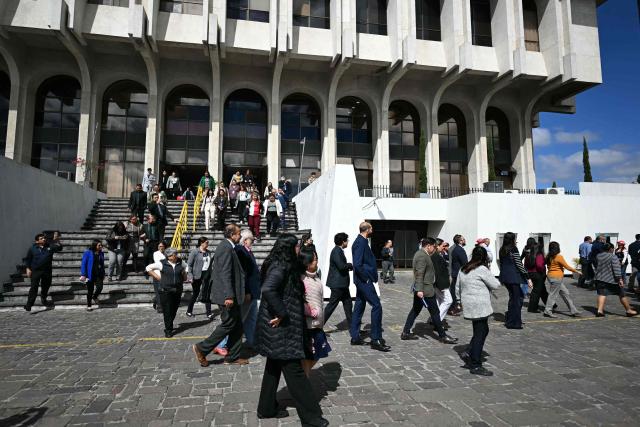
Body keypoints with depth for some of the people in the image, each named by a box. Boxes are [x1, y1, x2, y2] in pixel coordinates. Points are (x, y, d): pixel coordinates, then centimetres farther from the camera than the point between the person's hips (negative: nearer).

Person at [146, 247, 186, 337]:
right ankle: (168, 330, 9)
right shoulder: (162, 264, -8)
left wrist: (184, 275, 13)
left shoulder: (180, 263, 3)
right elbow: (148, 268, 1)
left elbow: (184, 268, 27)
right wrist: (157, 277, -4)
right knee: (167, 311, -2)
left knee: (174, 311, 11)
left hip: (177, 291, 4)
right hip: (165, 291, -4)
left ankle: (169, 327, 29)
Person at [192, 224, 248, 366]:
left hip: (231, 295, 10)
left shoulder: (228, 247, 15)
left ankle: (232, 357, 21)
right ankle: (202, 348, 10)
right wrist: (228, 296, -27)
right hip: (227, 295, -10)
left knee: (237, 325, 13)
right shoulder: (226, 248, -17)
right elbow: (225, 273, -24)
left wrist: (243, 292, 23)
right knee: (228, 324, -1)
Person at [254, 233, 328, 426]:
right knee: (293, 369, 0)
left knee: (274, 366, 20)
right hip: (281, 328, -10)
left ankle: (267, 408, 34)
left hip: (280, 327, 10)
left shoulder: (281, 266, 9)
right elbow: (267, 290, -36)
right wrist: (281, 313, -28)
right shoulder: (280, 268, -21)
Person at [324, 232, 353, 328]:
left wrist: (349, 266, 1)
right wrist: (351, 265, -9)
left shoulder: (339, 250, 13)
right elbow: (341, 266, -25)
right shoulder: (336, 251, -18)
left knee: (347, 302, 15)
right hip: (337, 283, -10)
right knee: (332, 304, -3)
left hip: (341, 283, 10)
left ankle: (351, 324, 25)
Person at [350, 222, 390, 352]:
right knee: (376, 306, -7)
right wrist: (366, 277, -16)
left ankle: (355, 337, 21)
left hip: (361, 280, 10)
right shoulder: (361, 243, -17)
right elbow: (357, 264, -25)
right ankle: (376, 339, -1)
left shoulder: (361, 241, 13)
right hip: (364, 280, -10)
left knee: (359, 307, 13)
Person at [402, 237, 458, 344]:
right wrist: (419, 289, -27)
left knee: (415, 310, 14)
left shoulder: (420, 253, 14)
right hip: (425, 289, -11)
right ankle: (443, 336, 12)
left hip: (420, 288, 11)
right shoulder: (422, 256, -19)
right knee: (435, 312, 1)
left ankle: (405, 333, 18)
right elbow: (419, 274, -25)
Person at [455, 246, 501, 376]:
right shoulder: (482, 269, -14)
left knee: (483, 330, 20)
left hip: (469, 305, 8)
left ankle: (469, 353, 15)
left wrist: (460, 299, 25)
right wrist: (492, 278, 11)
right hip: (480, 306, -8)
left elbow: (457, 287, 16)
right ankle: (475, 366, 6)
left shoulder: (463, 269, 10)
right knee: (480, 334, 0)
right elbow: (495, 285, -9)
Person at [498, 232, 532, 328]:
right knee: (517, 299, 3)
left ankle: (509, 320, 22)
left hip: (505, 277, 7)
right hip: (514, 277, -7)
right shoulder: (513, 249, -10)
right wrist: (528, 278, -10)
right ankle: (514, 323, 6)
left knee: (512, 298, 19)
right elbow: (519, 265, -13)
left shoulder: (502, 250, 11)